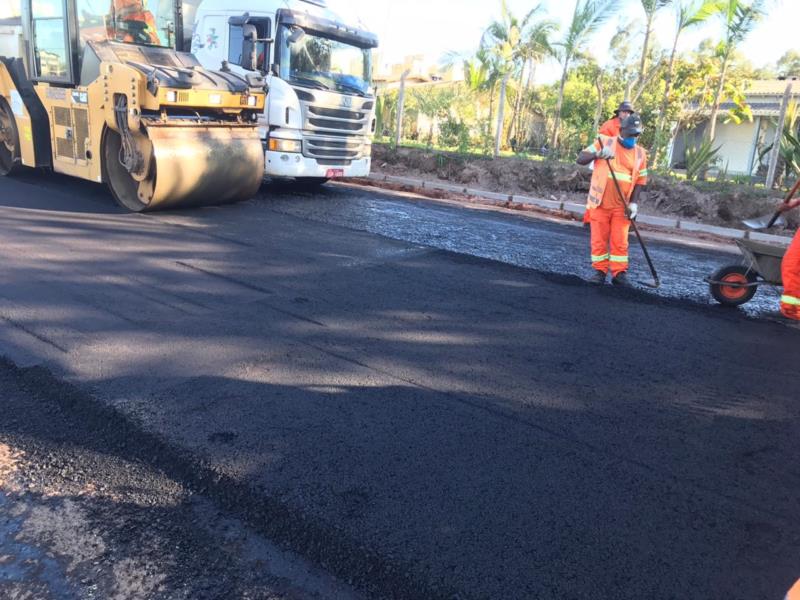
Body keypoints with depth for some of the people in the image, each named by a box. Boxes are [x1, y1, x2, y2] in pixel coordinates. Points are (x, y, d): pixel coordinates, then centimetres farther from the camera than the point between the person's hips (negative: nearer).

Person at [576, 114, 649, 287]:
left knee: (620, 241, 2)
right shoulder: (604, 142, 1)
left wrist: (634, 203, -4)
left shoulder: (640, 153, 8)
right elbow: (580, 159, -4)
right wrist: (597, 154, -23)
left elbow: (640, 181, 9)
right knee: (599, 239, 3)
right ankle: (600, 271, 13)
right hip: (600, 202, -1)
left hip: (622, 206, 2)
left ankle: (619, 273, 9)